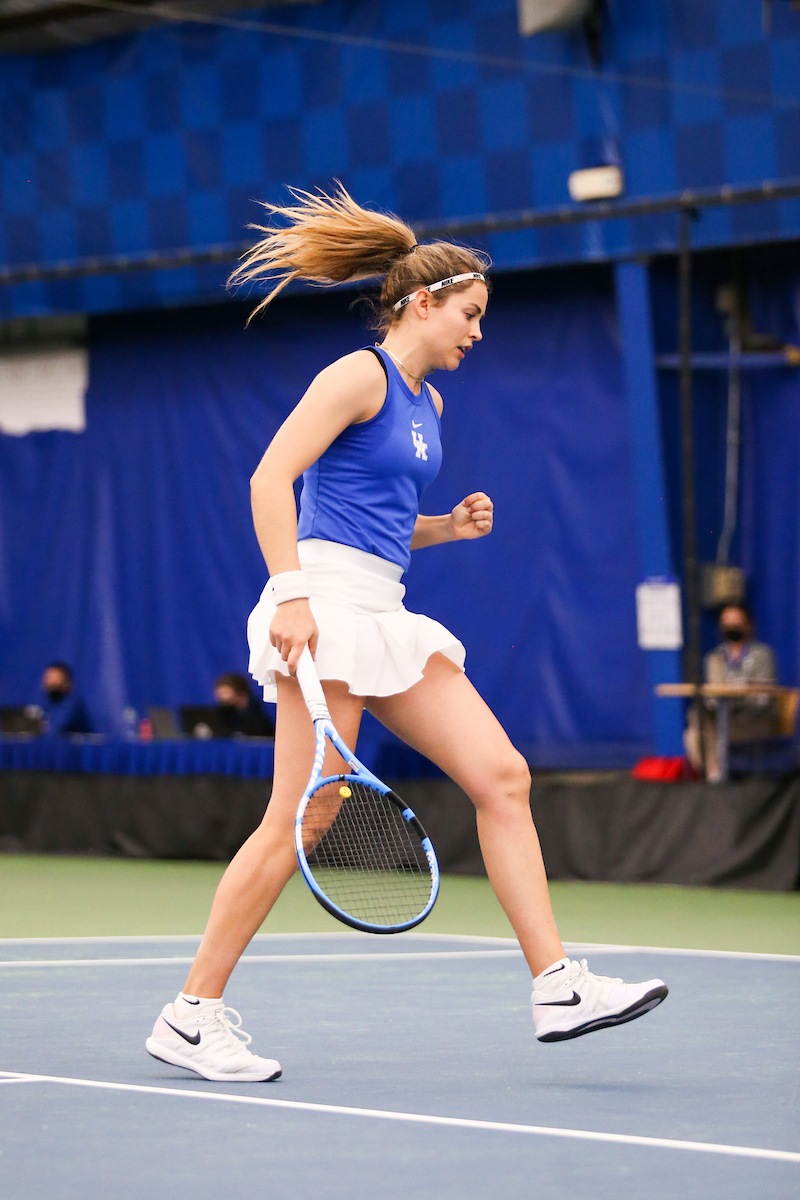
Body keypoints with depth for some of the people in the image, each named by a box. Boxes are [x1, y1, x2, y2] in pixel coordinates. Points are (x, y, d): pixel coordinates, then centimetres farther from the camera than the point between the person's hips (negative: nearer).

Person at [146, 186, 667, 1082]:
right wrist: (291, 594, -23)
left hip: (385, 614, 9)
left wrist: (455, 526, 10)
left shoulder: (427, 403, 21)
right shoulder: (361, 375, -6)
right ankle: (192, 1016, -3)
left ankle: (557, 988, 0)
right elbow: (270, 479, -14)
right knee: (300, 820, -11)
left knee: (502, 776, 0)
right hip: (327, 600, -9)